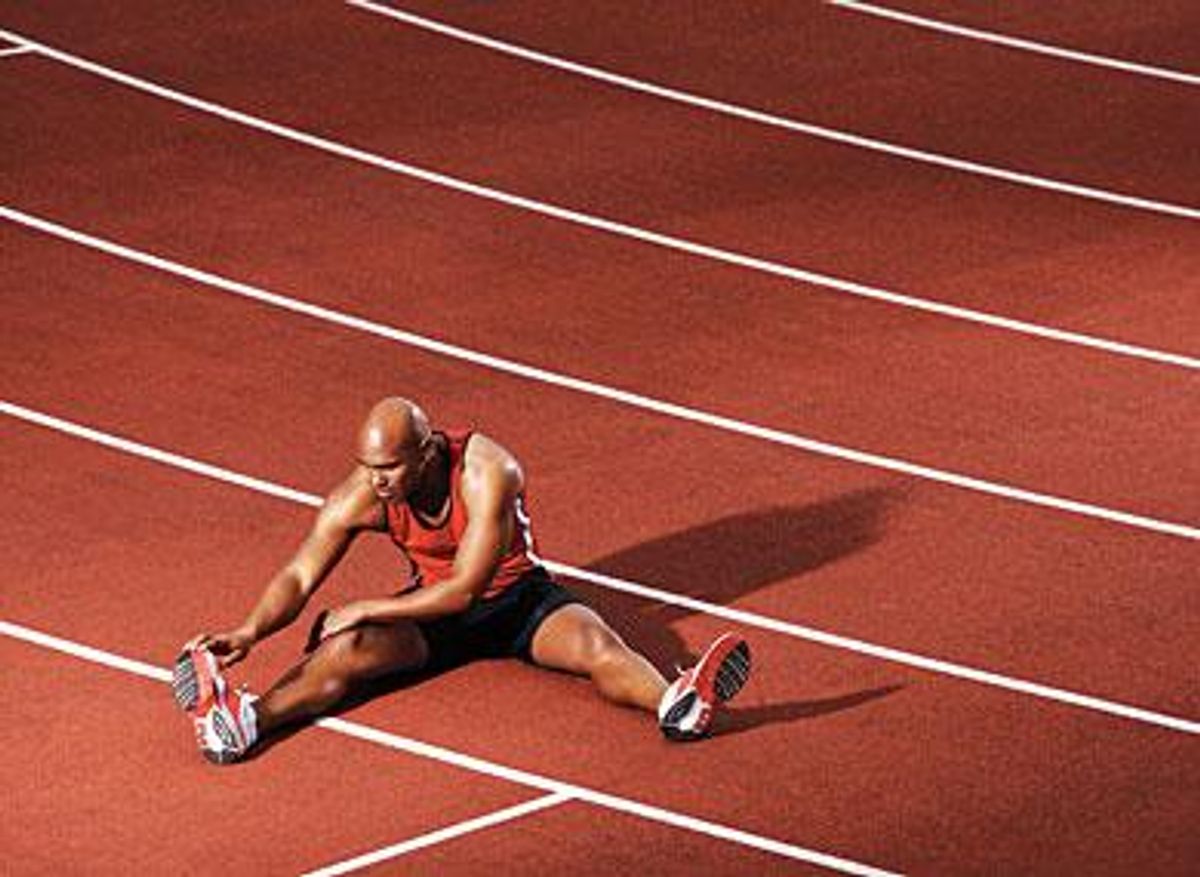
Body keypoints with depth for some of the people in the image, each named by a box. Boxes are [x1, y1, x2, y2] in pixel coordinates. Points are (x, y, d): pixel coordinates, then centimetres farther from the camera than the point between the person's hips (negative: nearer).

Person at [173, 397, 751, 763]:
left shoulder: (486, 473, -29)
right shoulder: (360, 497, -18)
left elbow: (465, 589, -30)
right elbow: (299, 577, -13)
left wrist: (365, 610, -29)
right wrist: (252, 631, -33)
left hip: (518, 598, -2)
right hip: (434, 608, 2)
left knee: (596, 645, -32)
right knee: (345, 649, -26)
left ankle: (676, 704, -60)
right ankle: (244, 723, -50)